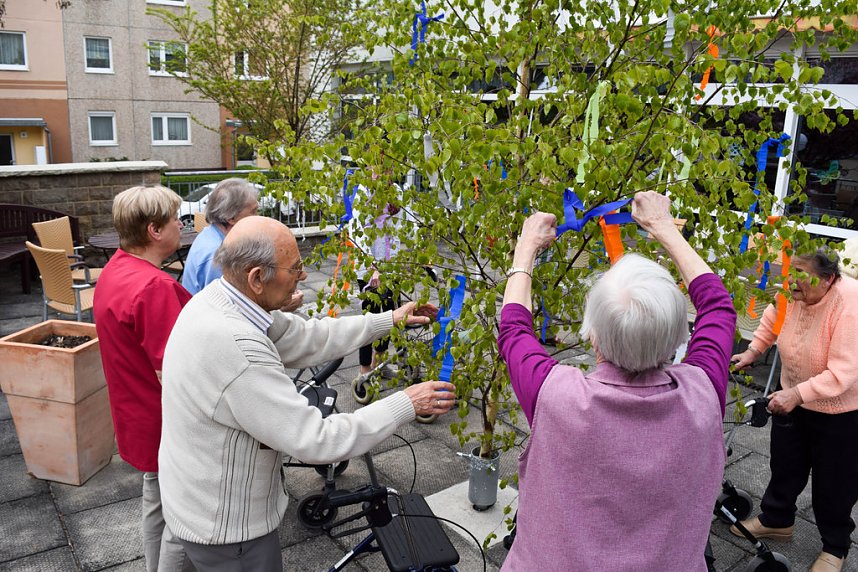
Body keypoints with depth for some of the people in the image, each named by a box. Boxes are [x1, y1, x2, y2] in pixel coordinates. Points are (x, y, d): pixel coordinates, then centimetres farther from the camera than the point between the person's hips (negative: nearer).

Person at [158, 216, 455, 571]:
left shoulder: (216, 298, -7)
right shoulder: (235, 348, -36)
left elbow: (308, 338, 1)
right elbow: (317, 441, -31)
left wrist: (390, 320, 3)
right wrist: (408, 404, -21)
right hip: (225, 527, -8)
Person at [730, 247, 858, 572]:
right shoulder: (793, 292, -15)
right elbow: (772, 320, 9)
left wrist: (797, 393, -39)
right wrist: (753, 350, -1)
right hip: (793, 399, 6)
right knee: (785, 465, 21)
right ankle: (776, 520, 45)